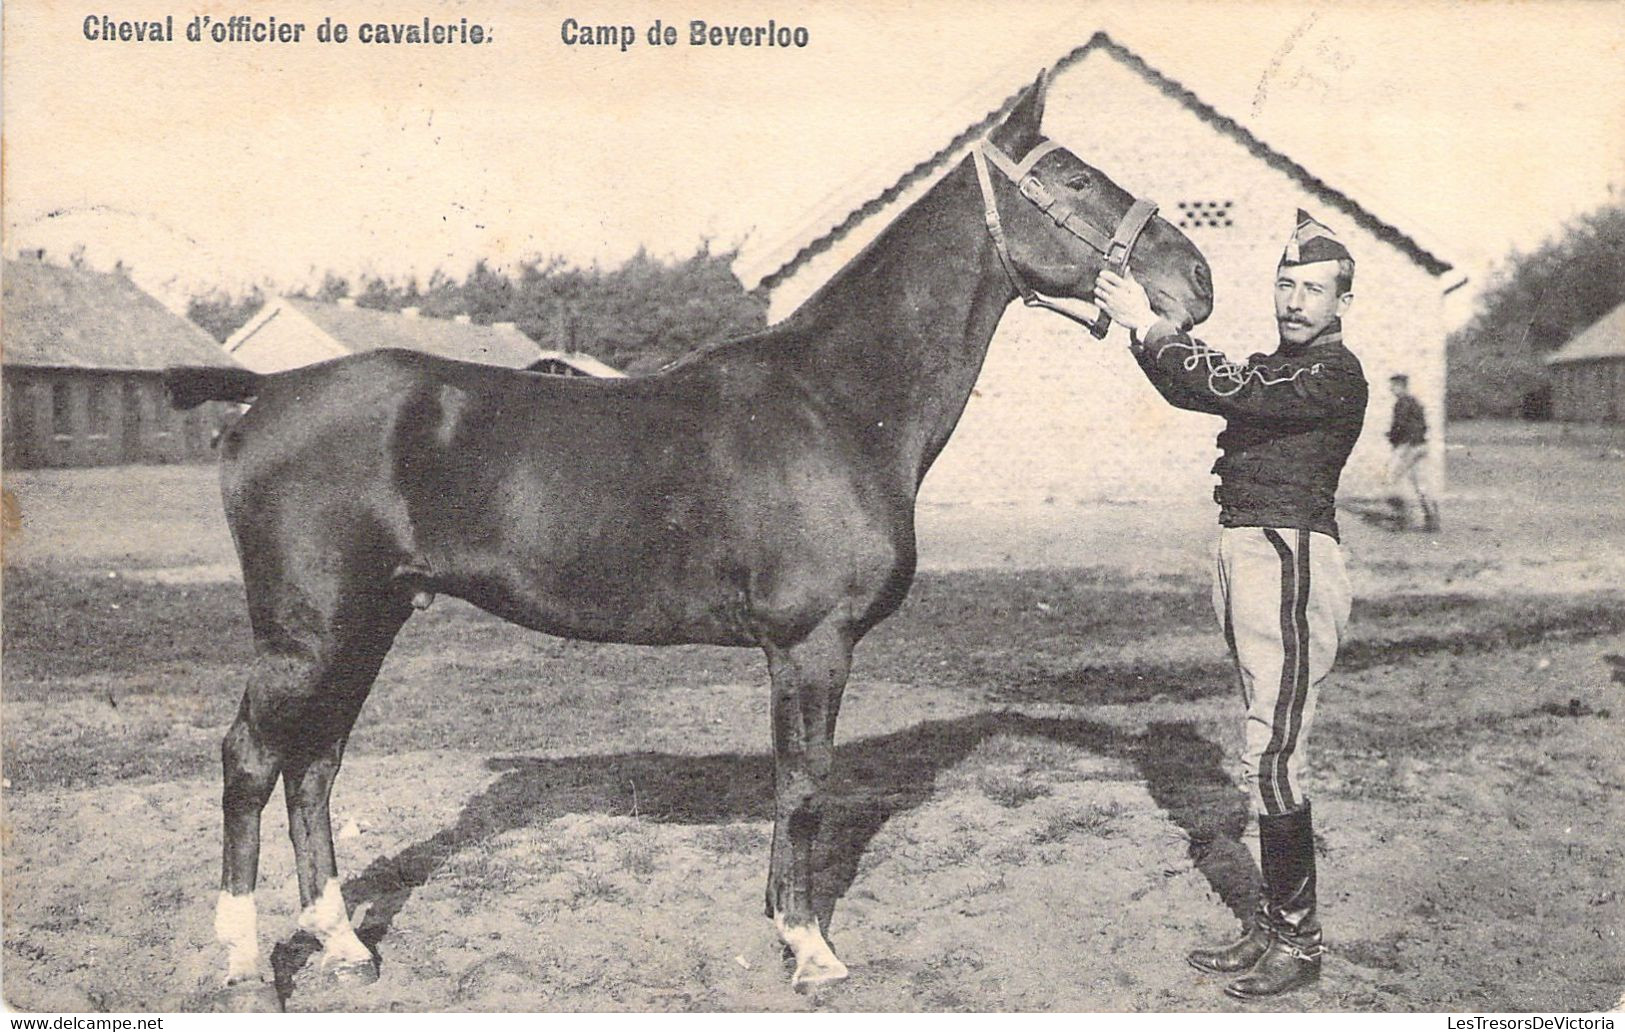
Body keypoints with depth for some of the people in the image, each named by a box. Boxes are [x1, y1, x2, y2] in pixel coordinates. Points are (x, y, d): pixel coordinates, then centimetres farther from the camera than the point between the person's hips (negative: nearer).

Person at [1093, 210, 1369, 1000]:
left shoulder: (1335, 372, -11)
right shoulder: (1280, 366, 18)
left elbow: (1235, 389, -21)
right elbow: (1199, 389, 14)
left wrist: (1150, 328, -15)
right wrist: (1145, 328, 0)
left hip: (1289, 560, -10)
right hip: (1246, 554, 10)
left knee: (1271, 761, -8)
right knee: (1268, 758, 13)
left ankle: (1299, 941, 3)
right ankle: (1274, 925, 21)